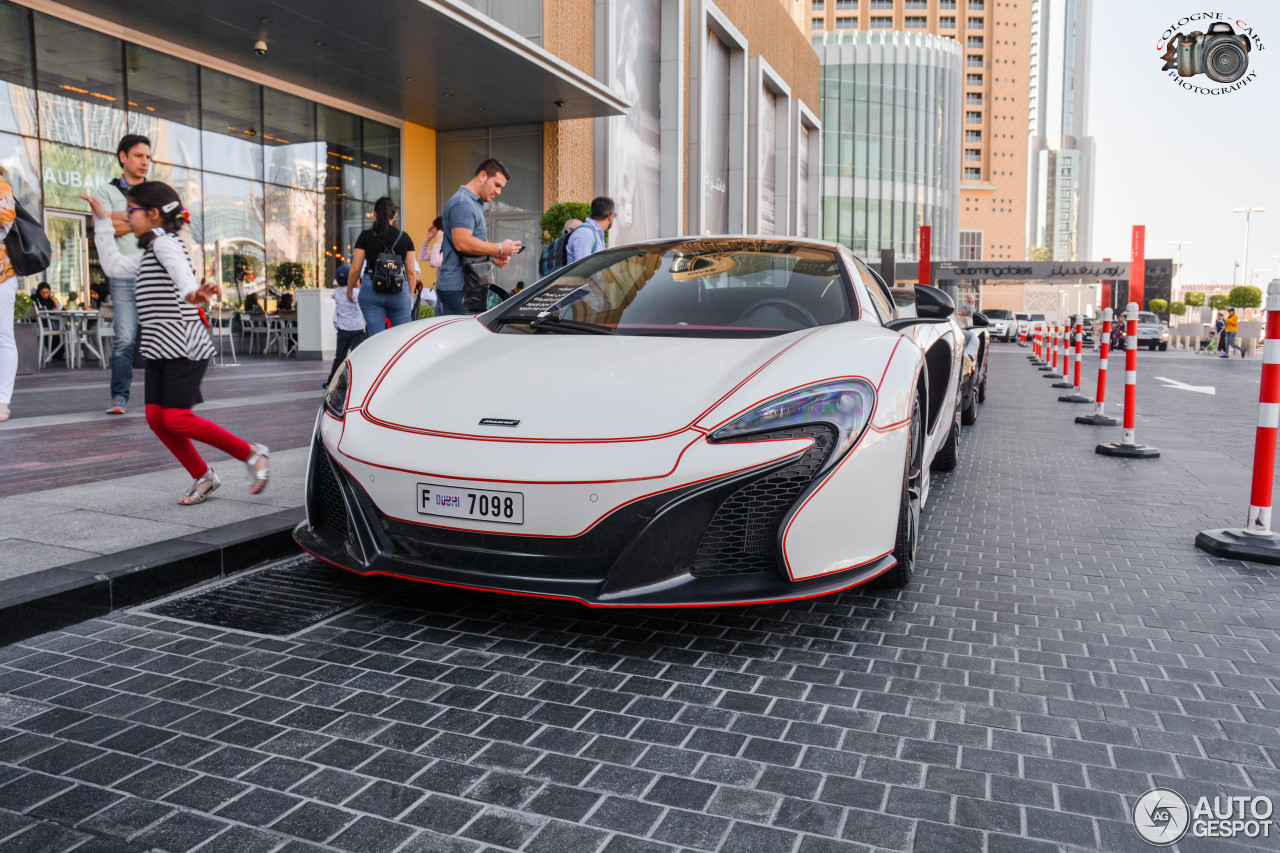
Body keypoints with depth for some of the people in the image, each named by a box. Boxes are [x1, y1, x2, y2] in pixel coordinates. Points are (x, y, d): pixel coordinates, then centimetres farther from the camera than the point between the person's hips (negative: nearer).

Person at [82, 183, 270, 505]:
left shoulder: (164, 242, -9)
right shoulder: (148, 255, 22)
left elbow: (180, 269, -32)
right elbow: (114, 265, 31)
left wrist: (192, 292, -54)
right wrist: (102, 221, 32)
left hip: (184, 348, -10)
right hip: (161, 350, 10)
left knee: (177, 419, -15)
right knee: (156, 417, 3)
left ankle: (252, 454, -4)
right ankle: (203, 476, 12)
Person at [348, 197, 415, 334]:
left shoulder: (366, 236, 0)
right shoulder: (404, 238, 5)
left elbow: (355, 269, 1)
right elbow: (411, 271, 6)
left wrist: (349, 290, 16)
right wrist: (410, 295, 18)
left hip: (371, 291, -1)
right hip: (399, 292, 1)